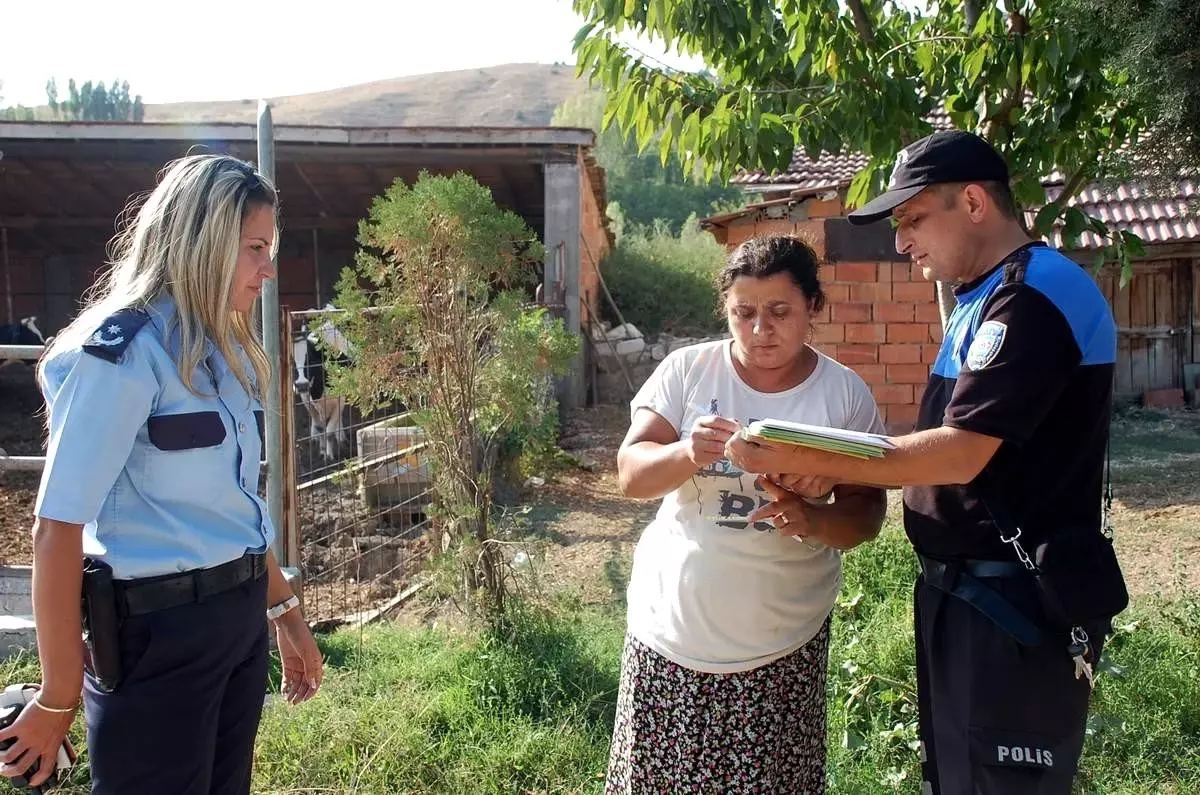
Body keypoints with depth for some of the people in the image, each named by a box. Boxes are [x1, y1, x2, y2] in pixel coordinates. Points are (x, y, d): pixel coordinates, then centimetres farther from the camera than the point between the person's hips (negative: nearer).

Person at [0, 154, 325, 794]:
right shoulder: (122, 352, -16)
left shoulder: (223, 352, 9)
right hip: (158, 632, -8)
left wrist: (283, 613, 18)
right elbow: (57, 530, -17)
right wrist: (59, 698, -12)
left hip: (238, 620, 8)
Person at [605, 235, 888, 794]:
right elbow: (632, 475, -7)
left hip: (782, 643, 0)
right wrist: (688, 454, -28)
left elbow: (867, 513, -1)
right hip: (673, 625, 1)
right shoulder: (686, 370, -4)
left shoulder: (845, 393, -3)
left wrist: (809, 519, -23)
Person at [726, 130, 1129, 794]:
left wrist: (796, 460, -22)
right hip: (961, 591, 9)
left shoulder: (1036, 295, -18)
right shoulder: (984, 298, 14)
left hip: (1021, 609, -9)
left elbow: (959, 455, -25)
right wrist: (826, 471, -1)